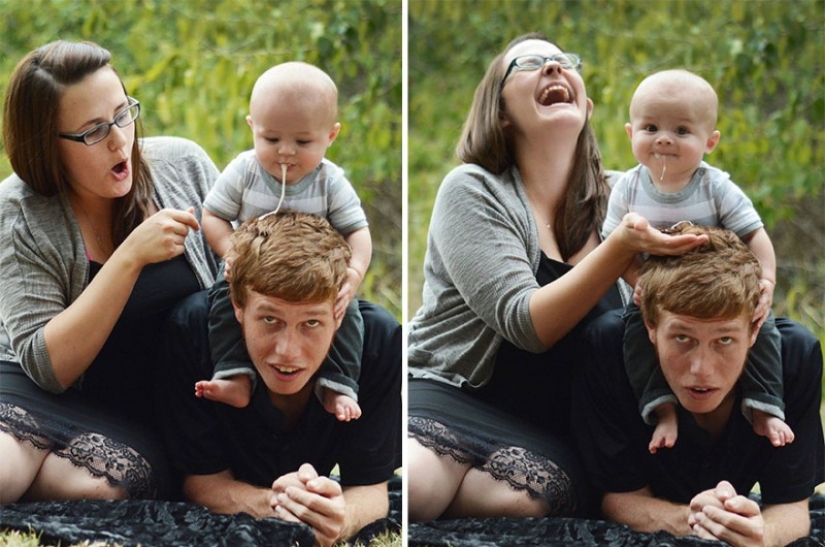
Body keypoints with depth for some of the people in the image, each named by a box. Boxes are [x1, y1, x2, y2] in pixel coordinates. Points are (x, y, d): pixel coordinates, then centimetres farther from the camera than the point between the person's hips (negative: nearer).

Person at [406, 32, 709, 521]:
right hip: (448, 395, -5)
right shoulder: (474, 191, -4)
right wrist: (624, 247, -27)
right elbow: (528, 325, -16)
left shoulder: (616, 202, 11)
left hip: (548, 438, 5)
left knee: (529, 493, -35)